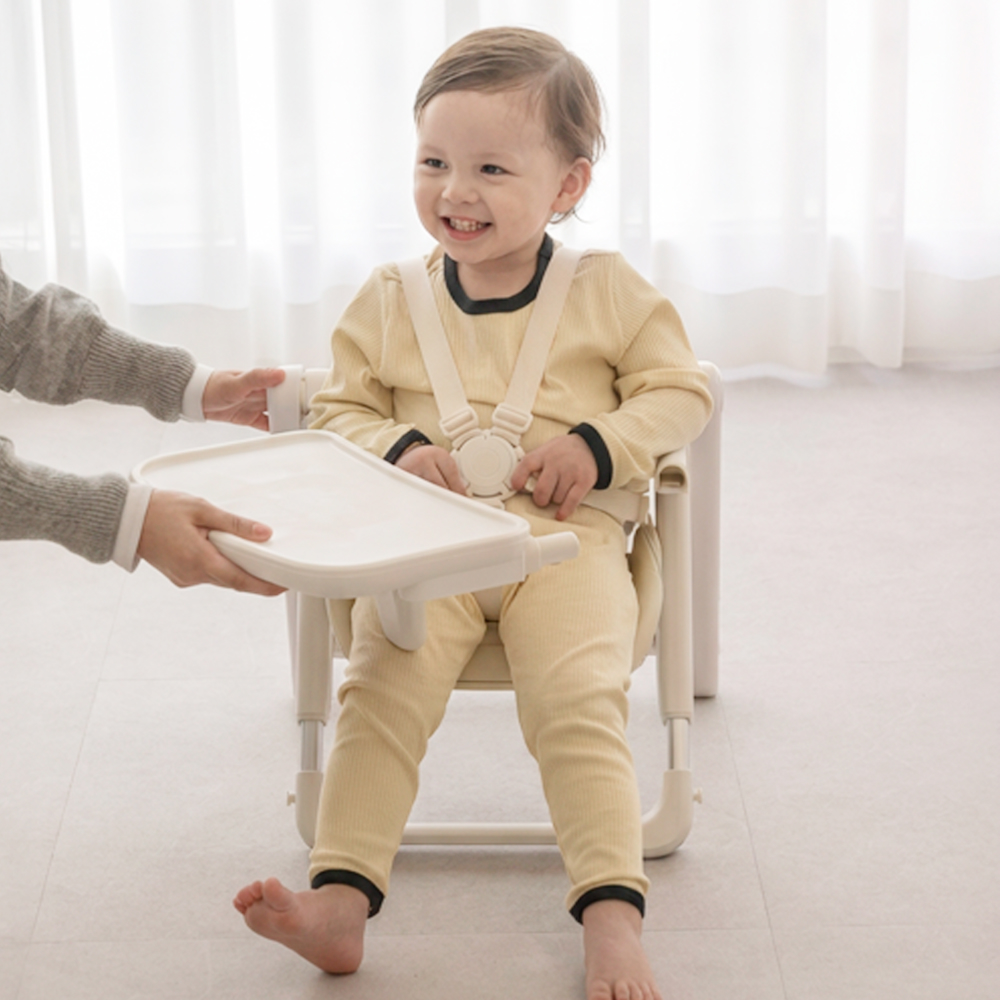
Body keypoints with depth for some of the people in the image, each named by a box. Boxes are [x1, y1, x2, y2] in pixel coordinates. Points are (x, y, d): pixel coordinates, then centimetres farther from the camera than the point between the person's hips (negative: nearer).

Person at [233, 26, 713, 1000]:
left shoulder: (608, 292, 5)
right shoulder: (388, 302, 9)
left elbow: (680, 391, 9)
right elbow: (340, 407, 16)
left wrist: (599, 445, -9)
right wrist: (397, 449, -6)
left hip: (566, 536, -1)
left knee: (579, 701, -23)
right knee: (380, 691, -21)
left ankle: (612, 918, -21)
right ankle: (339, 902, -24)